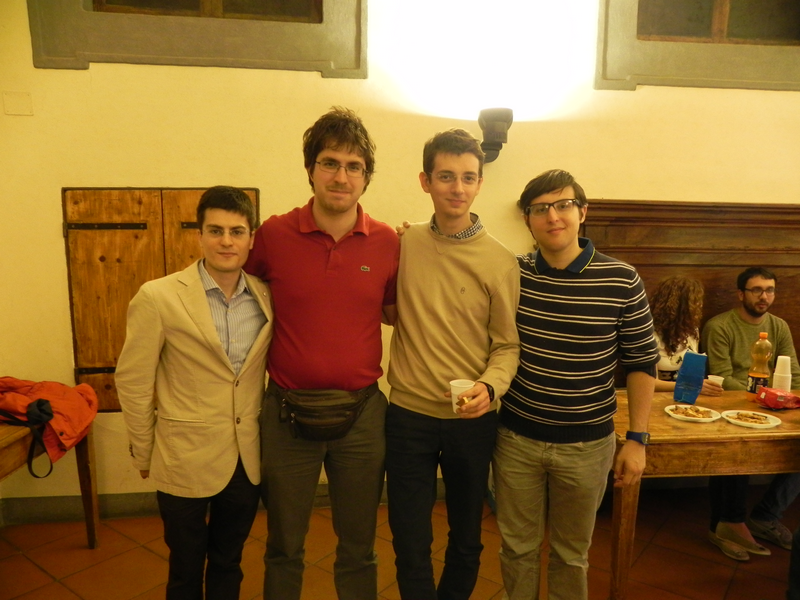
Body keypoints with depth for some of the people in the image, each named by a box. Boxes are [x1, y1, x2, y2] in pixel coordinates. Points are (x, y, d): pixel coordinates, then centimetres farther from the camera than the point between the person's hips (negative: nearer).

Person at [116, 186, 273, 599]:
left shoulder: (266, 297, -3)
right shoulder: (158, 298, -14)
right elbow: (132, 381, -7)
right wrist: (143, 455, 0)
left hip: (248, 459, 3)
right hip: (185, 460, -3)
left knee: (228, 565, 22)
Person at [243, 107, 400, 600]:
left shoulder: (388, 242, -4)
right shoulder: (274, 234, -7)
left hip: (362, 411, 1)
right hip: (287, 411, 0)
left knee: (358, 550, 19)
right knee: (284, 548, 20)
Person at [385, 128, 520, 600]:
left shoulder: (500, 261, -8)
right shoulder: (402, 244, -3)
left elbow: (508, 344, -5)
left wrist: (490, 386, -23)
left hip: (472, 420, 0)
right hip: (408, 415, 1)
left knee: (466, 538, 21)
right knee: (410, 543, 12)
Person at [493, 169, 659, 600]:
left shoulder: (621, 281, -10)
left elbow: (641, 363, -3)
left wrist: (637, 439, -4)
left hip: (586, 444, -1)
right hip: (516, 439, 1)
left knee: (571, 552, 19)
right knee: (517, 546, 17)